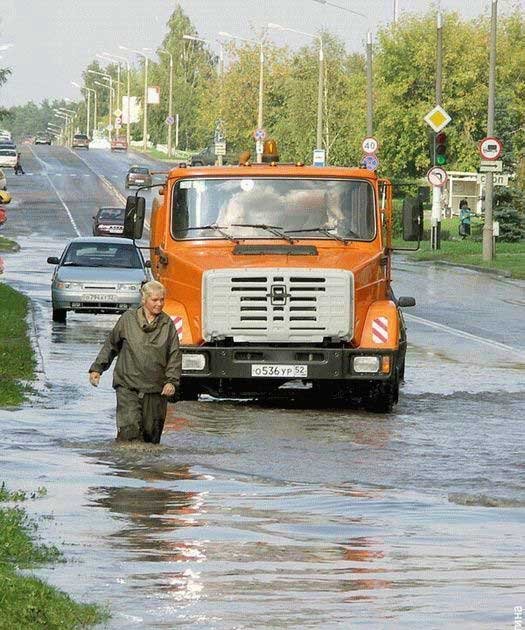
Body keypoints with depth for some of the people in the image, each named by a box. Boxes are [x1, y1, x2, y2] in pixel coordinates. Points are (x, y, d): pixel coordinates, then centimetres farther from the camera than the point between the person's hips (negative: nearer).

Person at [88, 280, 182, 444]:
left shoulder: (167, 324, 5)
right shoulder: (128, 319, 2)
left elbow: (175, 355, 5)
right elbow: (110, 345, 13)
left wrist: (172, 381, -6)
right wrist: (97, 368, 10)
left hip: (156, 390, 2)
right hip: (128, 386, -2)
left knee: (152, 434, 5)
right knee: (130, 428, -17)